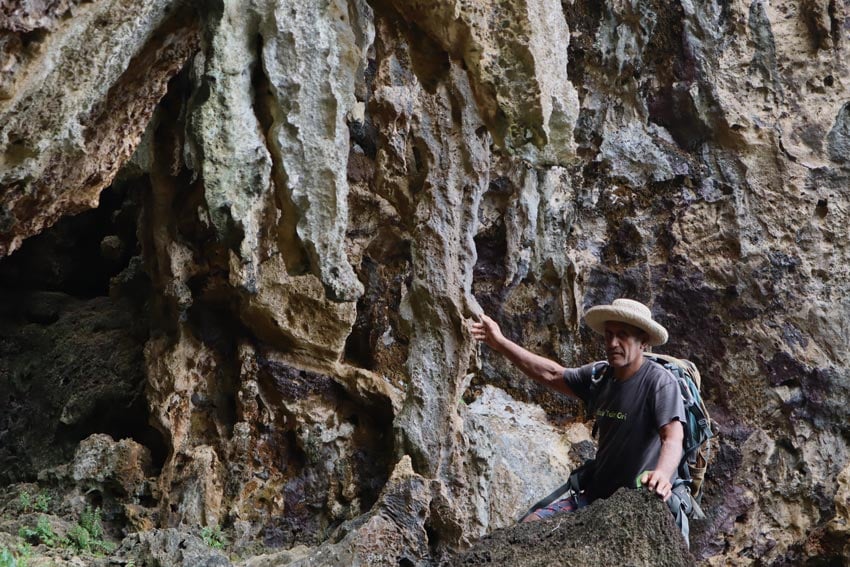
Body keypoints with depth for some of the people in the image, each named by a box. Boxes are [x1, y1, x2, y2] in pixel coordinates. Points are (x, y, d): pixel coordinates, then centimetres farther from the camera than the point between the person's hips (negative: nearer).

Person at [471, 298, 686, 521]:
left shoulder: (660, 383, -15)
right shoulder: (600, 375, 8)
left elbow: (673, 438, -27)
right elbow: (552, 375, 19)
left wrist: (662, 474, -49)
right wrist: (501, 343, 20)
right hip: (595, 495, 7)